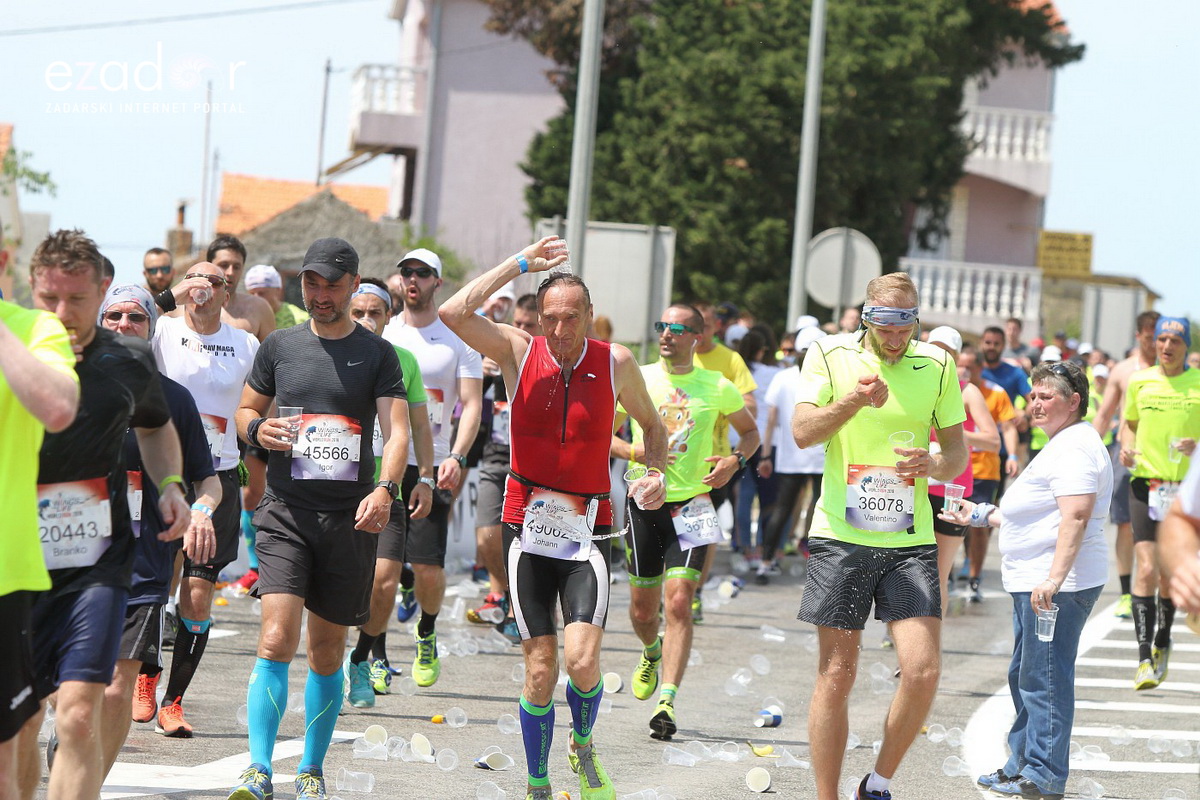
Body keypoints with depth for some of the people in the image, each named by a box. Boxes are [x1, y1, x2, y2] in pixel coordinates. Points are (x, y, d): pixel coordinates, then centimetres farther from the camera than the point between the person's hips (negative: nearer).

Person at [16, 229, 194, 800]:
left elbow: (155, 427, 25)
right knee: (20, 726, 8)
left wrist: (169, 486, 7)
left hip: (97, 564, 0)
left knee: (78, 715, -16)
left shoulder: (129, 363, 4)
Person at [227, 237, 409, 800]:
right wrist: (258, 429, -5)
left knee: (327, 653, 8)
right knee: (277, 640, -16)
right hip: (286, 512, 0)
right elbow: (245, 410, 19)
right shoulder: (279, 347, 8)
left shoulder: (378, 354, 5)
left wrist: (385, 489, -21)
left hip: (350, 518, 0)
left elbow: (396, 431, -3)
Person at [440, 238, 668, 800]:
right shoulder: (519, 352, -2)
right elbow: (453, 314, -18)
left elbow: (651, 423, 17)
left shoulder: (615, 363, 0)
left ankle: (583, 744, 17)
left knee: (582, 661, -15)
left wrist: (655, 472, -2)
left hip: (587, 531, 0)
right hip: (528, 527, 0)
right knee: (540, 668, 0)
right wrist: (521, 264, -13)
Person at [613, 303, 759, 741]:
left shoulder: (717, 387, 0)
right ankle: (651, 652, 45)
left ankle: (667, 700, -19)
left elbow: (750, 430, 16)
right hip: (644, 503, 2)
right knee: (642, 607, 9)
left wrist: (735, 460, -4)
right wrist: (635, 451, -12)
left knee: (679, 601, -15)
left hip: (691, 505, -1)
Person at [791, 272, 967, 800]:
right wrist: (853, 401, -27)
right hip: (841, 538, -2)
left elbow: (957, 450, 11)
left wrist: (935, 465, -12)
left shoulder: (936, 365, 5)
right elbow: (802, 432, -10)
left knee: (923, 671, -10)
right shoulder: (830, 355, -1)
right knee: (836, 675, 1)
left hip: (910, 542, 2)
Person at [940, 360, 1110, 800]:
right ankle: (1023, 764, 28)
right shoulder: (1060, 446, 22)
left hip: (1057, 585, -12)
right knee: (1024, 676, 19)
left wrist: (1054, 578, -33)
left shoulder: (1076, 449, -14)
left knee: (1045, 679, -8)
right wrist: (981, 516, 34)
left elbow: (1075, 517, -26)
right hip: (1032, 581, 12)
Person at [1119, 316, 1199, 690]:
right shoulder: (1139, 382, 6)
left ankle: (1162, 642, 33)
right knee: (1147, 568, -12)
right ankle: (1144, 658, -13)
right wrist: (1127, 447, 0)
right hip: (1145, 481, 0)